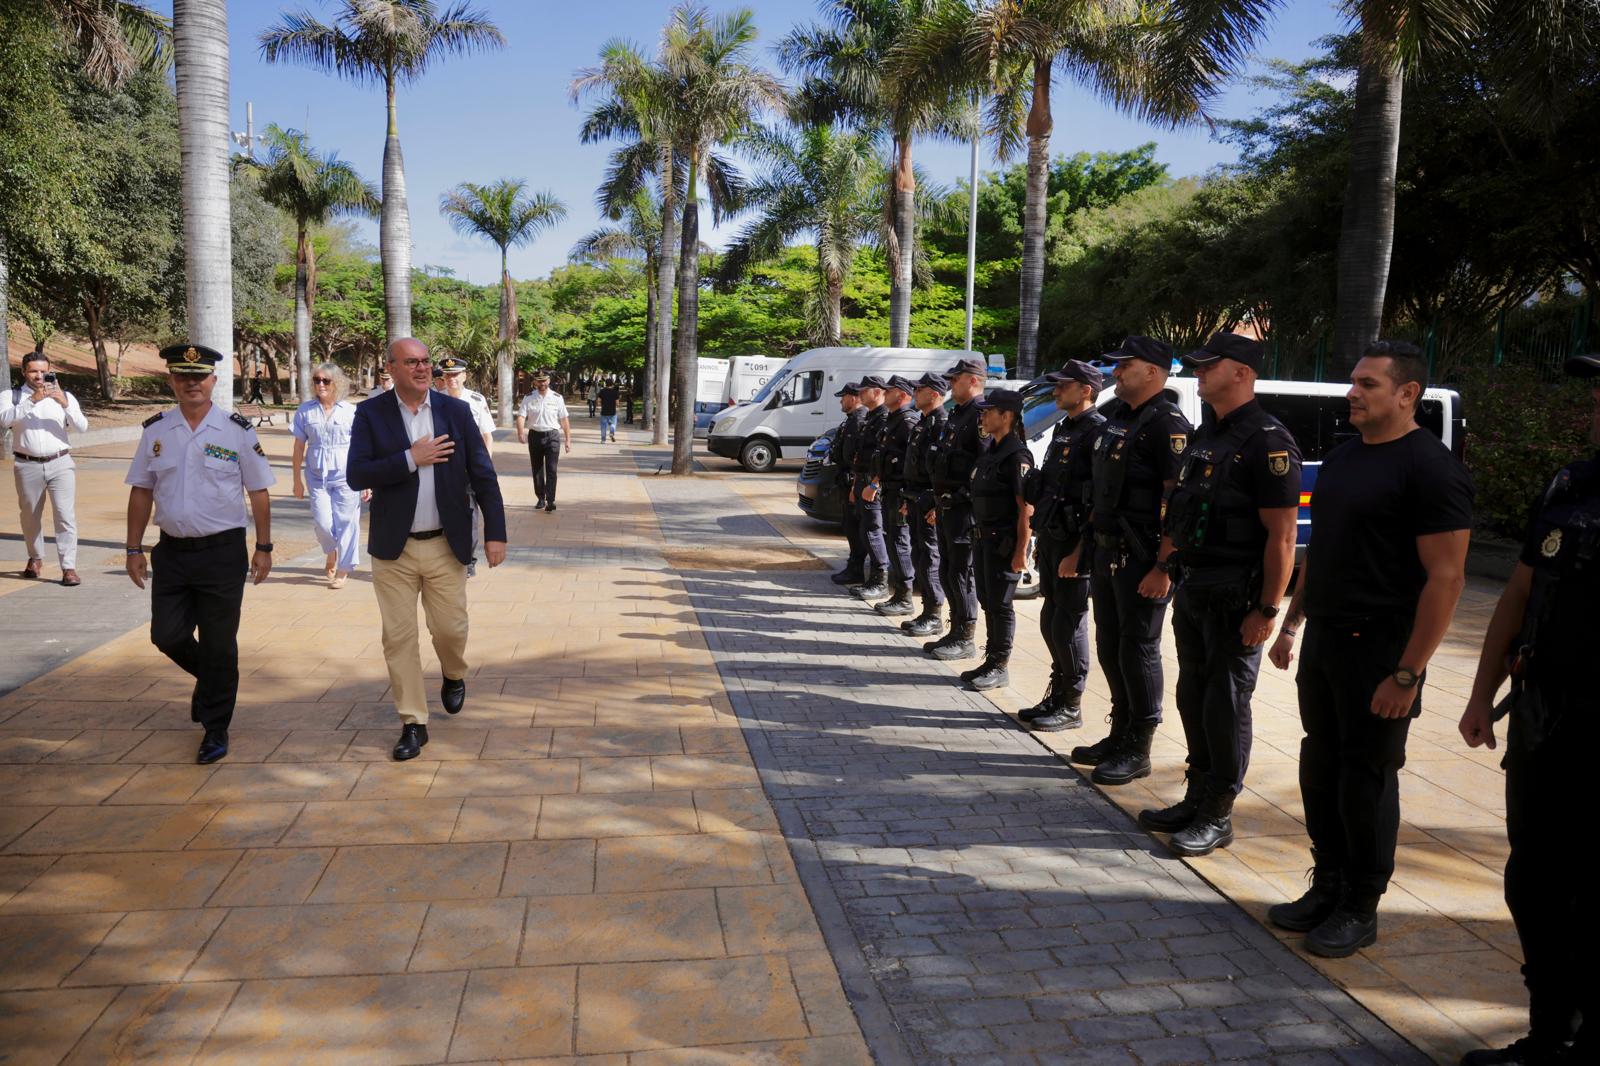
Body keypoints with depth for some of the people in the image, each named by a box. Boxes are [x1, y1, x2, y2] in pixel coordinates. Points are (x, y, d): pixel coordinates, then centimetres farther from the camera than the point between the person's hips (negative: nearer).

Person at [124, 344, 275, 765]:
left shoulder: (237, 430, -5)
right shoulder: (155, 431, 4)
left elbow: (258, 492, -2)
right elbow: (141, 491, 9)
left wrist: (263, 548, -3)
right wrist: (134, 549, 6)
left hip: (223, 552, -3)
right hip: (172, 552, 3)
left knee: (218, 645, 4)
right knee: (167, 635, 6)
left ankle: (215, 730, 19)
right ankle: (211, 680, 38)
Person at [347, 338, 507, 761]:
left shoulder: (456, 411, 1)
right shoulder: (370, 414, -2)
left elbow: (482, 475, 1)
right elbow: (357, 475, -10)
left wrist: (495, 532, -3)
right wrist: (410, 459, -19)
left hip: (446, 546, 1)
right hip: (394, 549, 0)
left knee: (450, 628, 6)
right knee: (398, 638, 3)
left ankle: (453, 677, 40)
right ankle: (413, 723, 16)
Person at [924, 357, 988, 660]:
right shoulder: (957, 415, 18)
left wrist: (977, 499, -22)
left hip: (965, 507, -10)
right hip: (947, 505, 10)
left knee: (961, 573, -5)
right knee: (947, 572, 14)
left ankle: (966, 640, 3)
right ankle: (956, 633, 23)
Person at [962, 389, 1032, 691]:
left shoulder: (1017, 455, -15)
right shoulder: (990, 450, 12)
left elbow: (1026, 507, -18)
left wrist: (1021, 550, -20)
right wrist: (979, 535, 15)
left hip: (1004, 541, -9)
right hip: (985, 538, 9)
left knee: (1000, 605, -1)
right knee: (987, 601, 14)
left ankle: (1000, 667, 9)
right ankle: (991, 660, 24)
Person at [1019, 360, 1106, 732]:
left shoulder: (1098, 432, -13)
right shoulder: (1061, 429, 16)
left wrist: (1079, 552, -22)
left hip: (1075, 543, -9)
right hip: (1051, 537, 9)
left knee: (1069, 623, -3)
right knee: (1050, 619, 14)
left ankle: (1071, 705, 8)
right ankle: (1057, 694, 25)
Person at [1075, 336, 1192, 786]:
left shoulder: (1168, 424, -13)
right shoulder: (1116, 417, 15)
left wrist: (1164, 567, -23)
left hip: (1143, 558, -9)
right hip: (1108, 551, 9)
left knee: (1139, 648, -1)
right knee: (1110, 647, 15)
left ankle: (1138, 751, 9)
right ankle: (1120, 735, 28)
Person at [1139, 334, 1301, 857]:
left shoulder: (1268, 442, -14)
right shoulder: (1204, 436, 13)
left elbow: (1282, 536, -17)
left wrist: (1267, 609, -19)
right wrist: (1169, 549, 7)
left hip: (1236, 598, -9)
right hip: (1193, 589, 9)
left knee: (1226, 705, 0)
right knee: (1194, 698, 15)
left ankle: (1218, 815, 12)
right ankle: (1197, 798, 28)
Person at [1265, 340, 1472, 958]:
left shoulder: (1430, 467, -13)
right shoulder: (1341, 458, 12)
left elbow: (1446, 577, -17)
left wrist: (1407, 674, -20)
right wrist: (1290, 625, 15)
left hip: (1379, 650, -7)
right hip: (1323, 639, 8)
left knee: (1367, 778, 3)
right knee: (1320, 768, 13)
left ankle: (1360, 908, 18)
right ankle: (1328, 888, 28)